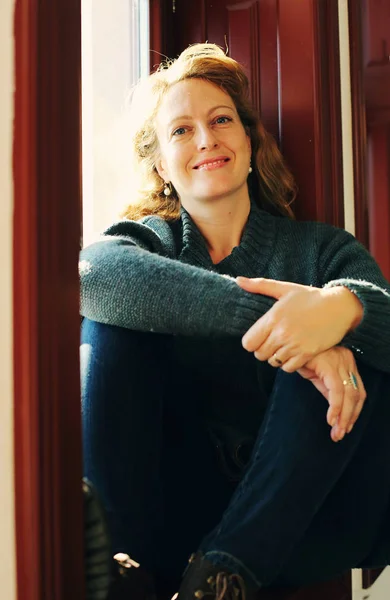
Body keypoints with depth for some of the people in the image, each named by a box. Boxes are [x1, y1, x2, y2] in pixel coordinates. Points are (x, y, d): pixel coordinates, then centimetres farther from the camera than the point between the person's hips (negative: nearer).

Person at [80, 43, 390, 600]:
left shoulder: (321, 250, 10)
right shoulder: (148, 240, 8)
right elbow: (93, 272, -20)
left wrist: (344, 307, -37)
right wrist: (266, 315, -32)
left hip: (300, 519, 1)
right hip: (170, 511, 0)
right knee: (114, 315, -14)